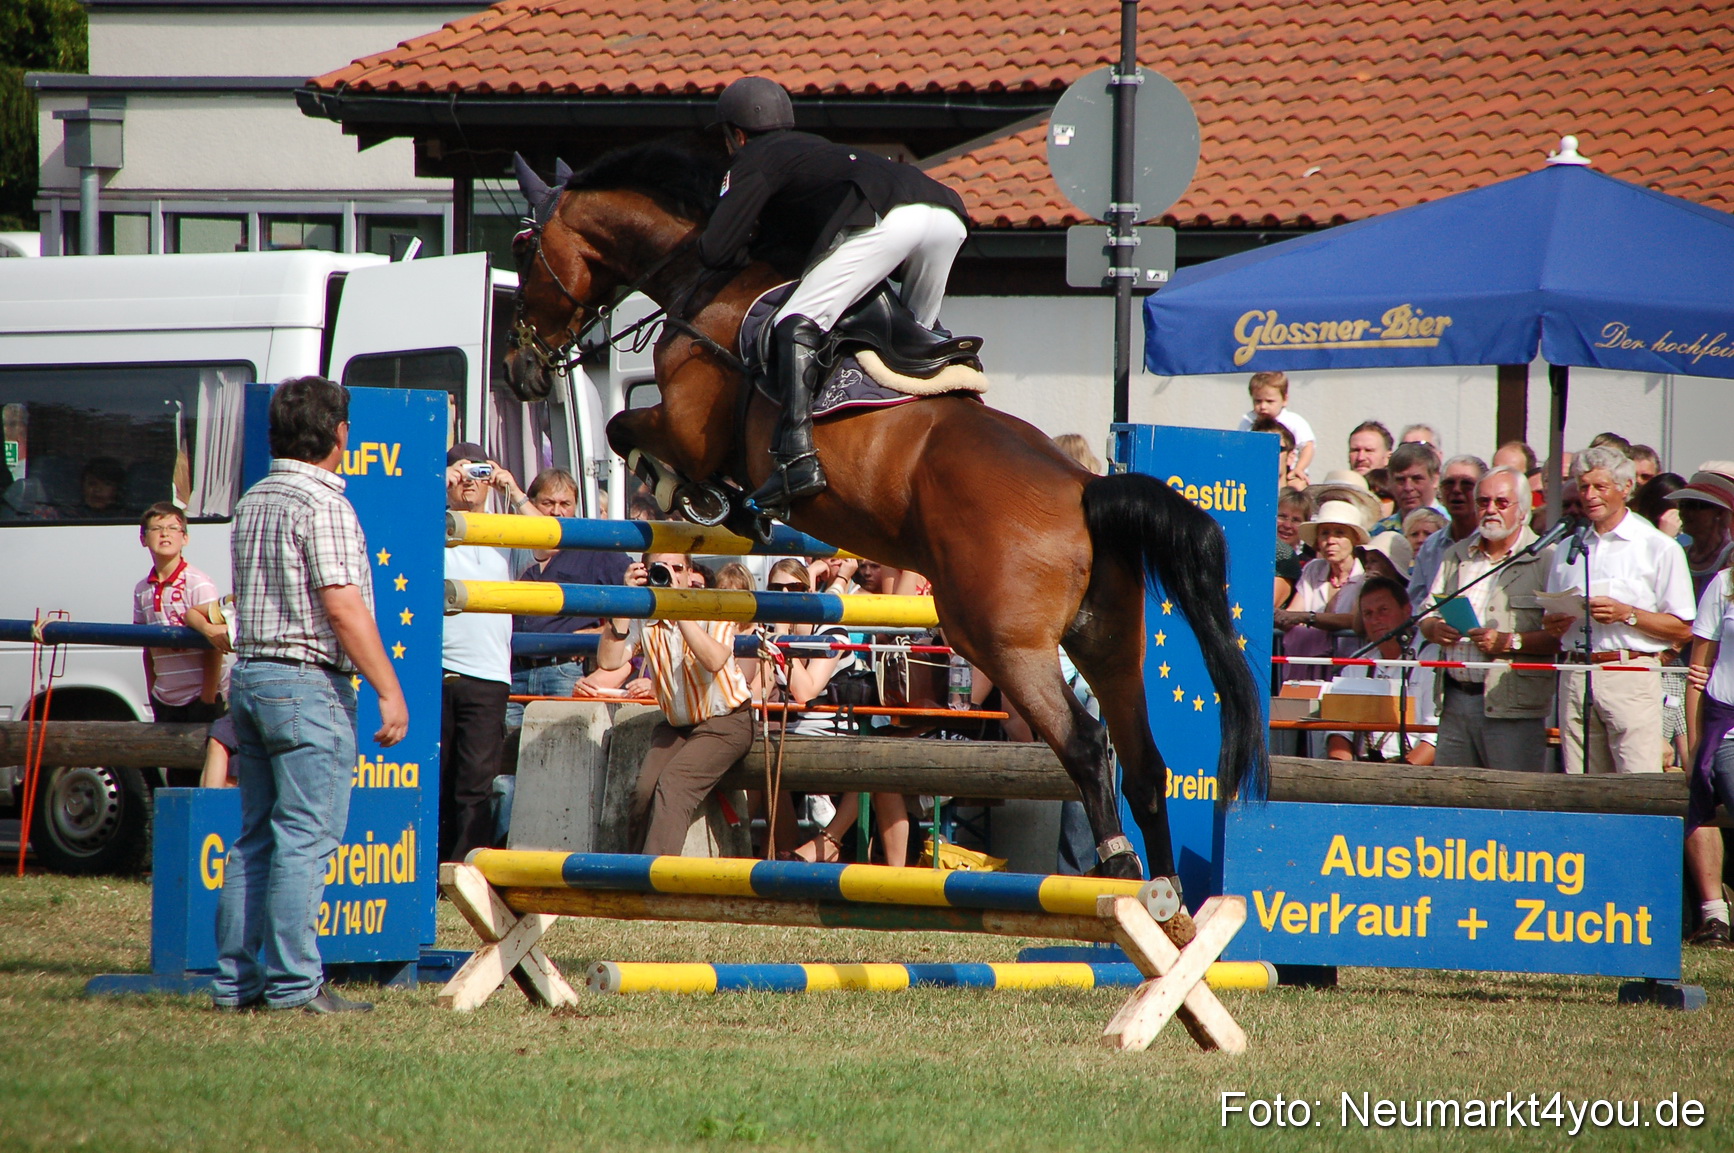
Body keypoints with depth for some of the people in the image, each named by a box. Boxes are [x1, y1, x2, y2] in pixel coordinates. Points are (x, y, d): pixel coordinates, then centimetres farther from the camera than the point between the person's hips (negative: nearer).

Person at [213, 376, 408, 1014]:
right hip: (309, 683, -9)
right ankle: (293, 984, -8)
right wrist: (389, 690, -15)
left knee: (258, 836, 11)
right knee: (306, 837, -7)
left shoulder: (253, 502, 14)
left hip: (250, 675, 9)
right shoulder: (322, 506, -13)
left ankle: (236, 979, 11)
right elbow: (343, 608, -19)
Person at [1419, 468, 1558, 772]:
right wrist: (1434, 628, -2)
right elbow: (1427, 613, 21)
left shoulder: (1545, 560, -3)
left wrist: (1510, 642, -19)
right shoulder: (1456, 556, 20)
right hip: (1455, 699, 6)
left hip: (1511, 706, -6)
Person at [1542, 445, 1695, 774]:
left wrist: (1626, 614, -13)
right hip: (1576, 676, 5)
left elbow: (1681, 628, -1)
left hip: (1631, 677, -5)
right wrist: (1554, 622, -1)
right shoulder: (1568, 551, 19)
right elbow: (1551, 624, 23)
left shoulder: (1658, 547, 3)